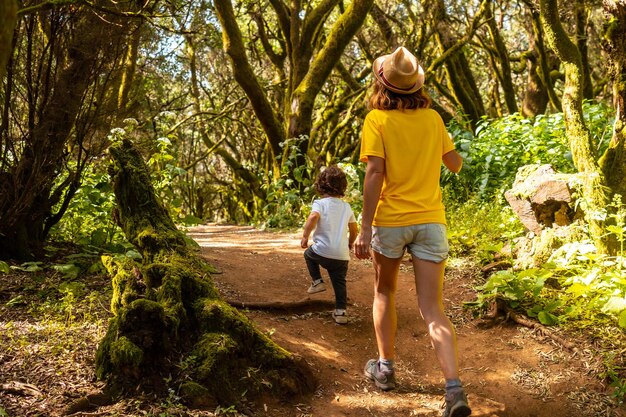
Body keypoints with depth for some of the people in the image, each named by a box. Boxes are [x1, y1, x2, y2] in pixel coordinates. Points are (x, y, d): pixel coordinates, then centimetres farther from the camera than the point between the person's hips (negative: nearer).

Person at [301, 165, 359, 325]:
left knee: (309, 254, 29)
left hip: (322, 250, -3)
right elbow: (354, 229, 21)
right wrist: (350, 243, 38)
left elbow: (313, 217, -24)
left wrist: (305, 236, -15)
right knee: (340, 282, 13)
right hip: (342, 255, 3)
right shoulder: (347, 207, 13)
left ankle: (317, 281, 21)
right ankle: (341, 311, 6)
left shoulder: (320, 203, -2)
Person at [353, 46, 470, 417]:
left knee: (385, 292, 22)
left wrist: (365, 228, -16)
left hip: (391, 220, -2)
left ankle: (386, 367, 28)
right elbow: (456, 164, 17)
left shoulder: (377, 120, -5)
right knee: (433, 309, 2)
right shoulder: (433, 118, 6)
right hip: (431, 220, 2)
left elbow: (375, 172, -15)